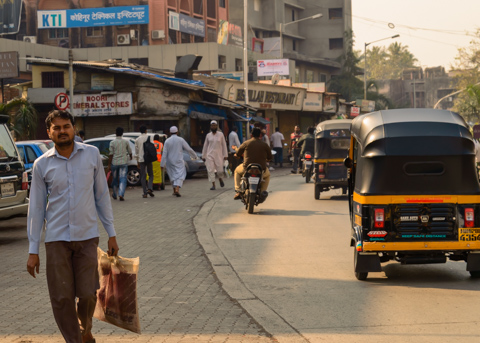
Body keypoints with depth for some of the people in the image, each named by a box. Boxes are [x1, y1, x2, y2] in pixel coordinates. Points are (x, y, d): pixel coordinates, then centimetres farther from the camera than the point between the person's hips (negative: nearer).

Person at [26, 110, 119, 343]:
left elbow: (102, 195, 7)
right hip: (56, 238, 0)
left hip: (87, 236, 0)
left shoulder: (92, 154, 2)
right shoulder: (42, 164, 0)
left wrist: (111, 233, 5)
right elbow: (36, 208, 3)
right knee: (62, 299, -1)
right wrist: (33, 250, 1)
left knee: (88, 295, 0)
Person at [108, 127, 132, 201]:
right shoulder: (126, 142, 0)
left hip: (115, 163, 0)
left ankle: (114, 195, 29)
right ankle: (121, 194, -19)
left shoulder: (112, 142, -5)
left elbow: (111, 154, -8)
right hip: (124, 162, 0)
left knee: (115, 179, 15)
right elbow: (130, 151, 12)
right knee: (123, 179, -3)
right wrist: (130, 157, 34)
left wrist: (109, 164, -2)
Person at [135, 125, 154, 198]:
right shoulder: (149, 137, -2)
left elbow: (136, 152, 10)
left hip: (141, 159, 2)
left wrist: (137, 162, 17)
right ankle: (150, 188, -12)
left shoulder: (137, 140, 6)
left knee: (143, 176, 4)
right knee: (151, 175, 9)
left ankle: (145, 192, 0)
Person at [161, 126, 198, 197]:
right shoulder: (180, 140, -7)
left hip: (170, 162, 3)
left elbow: (164, 153, -6)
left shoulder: (167, 141, -3)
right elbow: (189, 149, -2)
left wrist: (162, 164, -4)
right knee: (180, 175, -2)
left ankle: (174, 190, 25)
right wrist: (195, 156, 14)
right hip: (179, 162, -3)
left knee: (173, 175, 17)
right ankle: (177, 189, -22)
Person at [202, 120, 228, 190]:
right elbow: (205, 146, 13)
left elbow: (224, 145, 4)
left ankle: (220, 179, 31)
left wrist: (225, 155, -1)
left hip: (218, 155, -1)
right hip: (209, 155, 1)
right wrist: (203, 156, 12)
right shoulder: (208, 135, 7)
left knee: (220, 170, -2)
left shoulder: (221, 135, 3)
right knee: (210, 170, -6)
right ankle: (213, 185, 0)